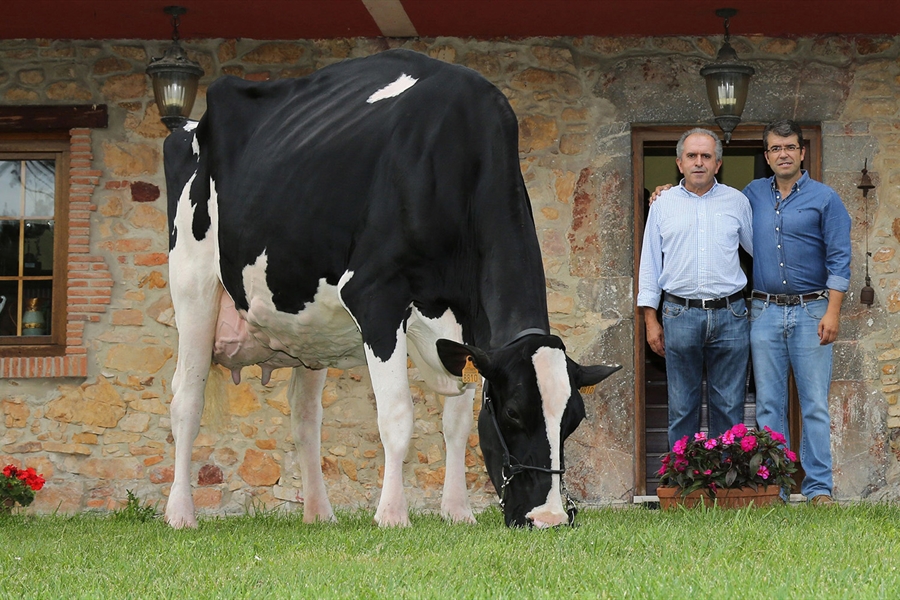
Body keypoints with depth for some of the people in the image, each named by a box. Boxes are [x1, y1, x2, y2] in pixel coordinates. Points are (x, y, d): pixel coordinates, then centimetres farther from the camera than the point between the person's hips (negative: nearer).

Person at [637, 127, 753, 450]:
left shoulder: (737, 201, 7)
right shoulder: (663, 204, 8)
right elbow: (649, 263, 8)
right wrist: (650, 319, 4)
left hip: (730, 315, 0)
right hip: (681, 314, 0)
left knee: (729, 407, 4)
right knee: (682, 407, 5)